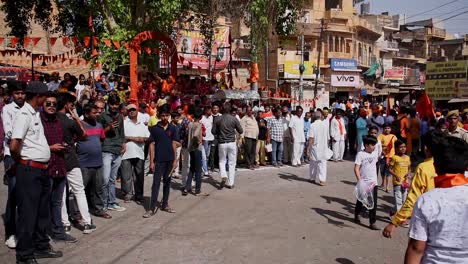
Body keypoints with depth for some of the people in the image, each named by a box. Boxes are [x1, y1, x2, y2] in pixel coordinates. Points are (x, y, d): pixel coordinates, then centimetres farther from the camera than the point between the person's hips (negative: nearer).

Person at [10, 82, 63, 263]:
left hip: (42, 170, 9)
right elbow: (14, 146, -24)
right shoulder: (24, 115, -15)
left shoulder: (36, 114, 13)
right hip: (29, 171, -9)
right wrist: (20, 162, -8)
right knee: (28, 213, 1)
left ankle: (41, 247, 31)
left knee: (42, 211, 18)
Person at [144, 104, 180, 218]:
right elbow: (152, 145, -2)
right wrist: (151, 161, -6)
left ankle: (165, 204, 25)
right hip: (158, 160, -3)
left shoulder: (172, 128, 4)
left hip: (170, 160, 3)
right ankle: (152, 208, 0)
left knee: (167, 182, 13)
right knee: (156, 184, -2)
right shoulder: (154, 129, -1)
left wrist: (175, 159, 2)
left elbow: (174, 144, 6)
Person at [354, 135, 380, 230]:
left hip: (373, 182, 4)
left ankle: (372, 222, 5)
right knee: (361, 201, 15)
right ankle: (357, 215, 40)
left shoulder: (375, 153, 3)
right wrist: (360, 181, -24)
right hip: (364, 182, -3)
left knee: (373, 203, 0)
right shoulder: (360, 154, -12)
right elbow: (356, 169, -16)